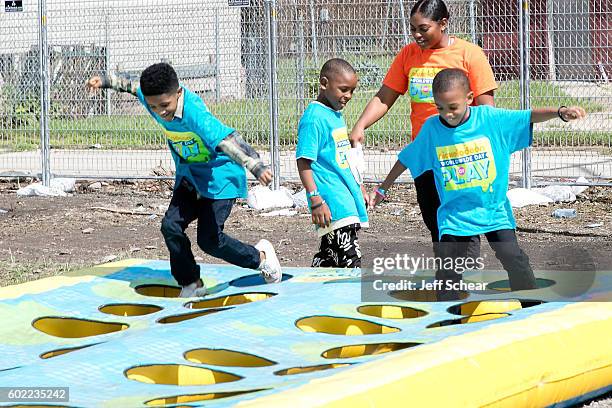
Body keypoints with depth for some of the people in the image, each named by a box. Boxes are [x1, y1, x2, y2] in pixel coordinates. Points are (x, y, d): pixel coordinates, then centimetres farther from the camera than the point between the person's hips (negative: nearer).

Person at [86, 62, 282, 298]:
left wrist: (256, 167, -61)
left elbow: (227, 141, -49)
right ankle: (192, 284, 10)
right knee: (171, 226, -7)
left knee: (209, 239, -11)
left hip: (219, 178, -7)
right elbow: (134, 85, 13)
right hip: (188, 178, 7)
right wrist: (105, 81, 25)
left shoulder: (194, 113, -35)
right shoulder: (154, 96, -12)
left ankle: (261, 257, 16)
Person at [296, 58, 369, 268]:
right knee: (350, 265, -15)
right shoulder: (314, 118, -13)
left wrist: (358, 188, 33)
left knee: (328, 259, 13)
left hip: (347, 201, 10)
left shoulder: (336, 115, 16)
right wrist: (316, 200, -22)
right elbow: (304, 162, -16)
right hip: (333, 204, -10)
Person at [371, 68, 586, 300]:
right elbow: (406, 159, 10)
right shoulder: (431, 128, -3)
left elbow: (530, 117, -12)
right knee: (448, 269, -2)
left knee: (512, 257, -9)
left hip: (494, 210, -1)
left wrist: (560, 112, -30)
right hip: (454, 214, 1)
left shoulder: (490, 118, -8)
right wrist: (383, 189, 17)